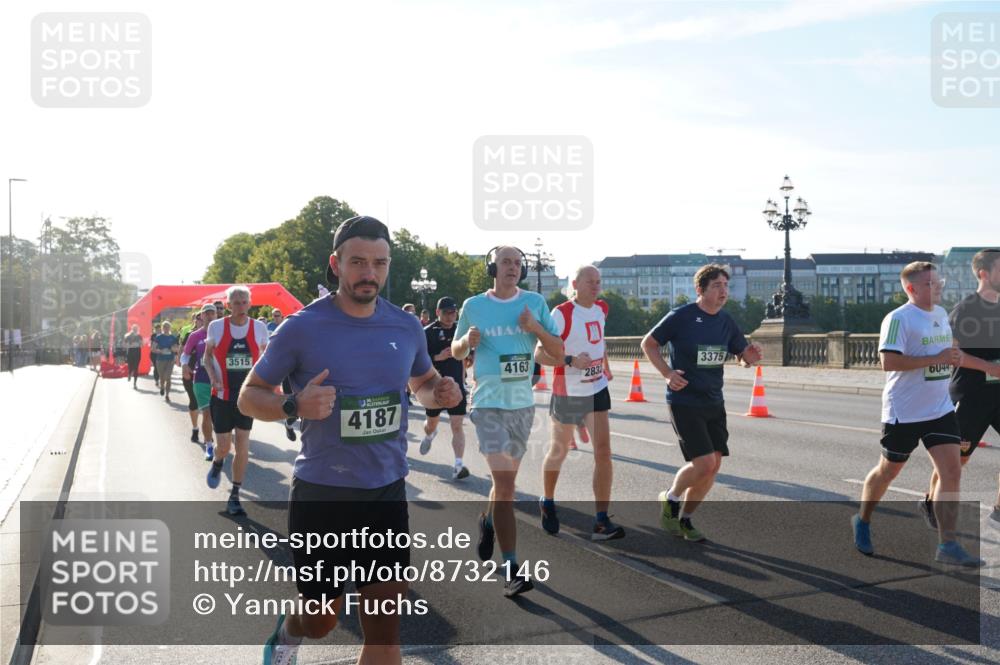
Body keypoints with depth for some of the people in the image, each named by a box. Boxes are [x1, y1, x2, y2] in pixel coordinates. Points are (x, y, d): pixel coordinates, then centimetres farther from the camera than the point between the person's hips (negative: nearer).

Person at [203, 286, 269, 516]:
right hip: (222, 396, -1)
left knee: (243, 447, -2)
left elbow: (264, 358, 10)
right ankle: (217, 464, 42)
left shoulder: (259, 327, -3)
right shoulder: (216, 327, -5)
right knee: (224, 446, 4)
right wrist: (213, 377, -11)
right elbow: (207, 356, 7)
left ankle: (234, 497, 11)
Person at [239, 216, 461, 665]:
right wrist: (294, 406, -23)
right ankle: (288, 629, 51)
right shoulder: (302, 327, -10)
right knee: (320, 622, 14)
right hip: (321, 493, -2)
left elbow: (423, 382, 19)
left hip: (387, 491, 3)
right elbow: (250, 395, -2)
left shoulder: (406, 327, 1)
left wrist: (441, 392, -5)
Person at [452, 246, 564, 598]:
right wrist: (468, 341, -12)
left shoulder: (535, 302, 3)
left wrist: (535, 327, -15)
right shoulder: (474, 305, -1)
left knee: (507, 476, 17)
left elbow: (558, 351, 2)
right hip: (489, 403, -3)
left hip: (523, 403, 3)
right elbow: (456, 352, 11)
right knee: (505, 481, -14)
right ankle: (511, 568, -9)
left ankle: (487, 520, 49)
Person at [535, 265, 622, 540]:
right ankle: (547, 504, 37)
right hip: (567, 392, -5)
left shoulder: (602, 309, 5)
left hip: (597, 390, 5)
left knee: (603, 452, -7)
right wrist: (571, 360, -33)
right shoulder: (562, 313, -16)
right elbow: (540, 354, -20)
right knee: (558, 452, 12)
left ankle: (601, 522, -5)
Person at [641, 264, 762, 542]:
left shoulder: (726, 321, 6)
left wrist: (751, 356, -11)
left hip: (714, 403, 6)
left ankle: (684, 519, 22)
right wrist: (667, 373, -13)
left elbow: (744, 356, 13)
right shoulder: (680, 317, -10)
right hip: (684, 402, -6)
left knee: (713, 466, 4)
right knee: (703, 463, -14)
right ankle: (670, 499, 15)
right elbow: (648, 343, -1)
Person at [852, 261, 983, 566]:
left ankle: (947, 545, 0)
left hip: (940, 409, 6)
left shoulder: (942, 314, 11)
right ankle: (862, 522, 33)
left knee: (952, 471, -5)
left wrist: (954, 357, 4)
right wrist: (936, 359, -25)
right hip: (904, 412, -6)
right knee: (888, 470, 10)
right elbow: (889, 361, -25)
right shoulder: (899, 318, -15)